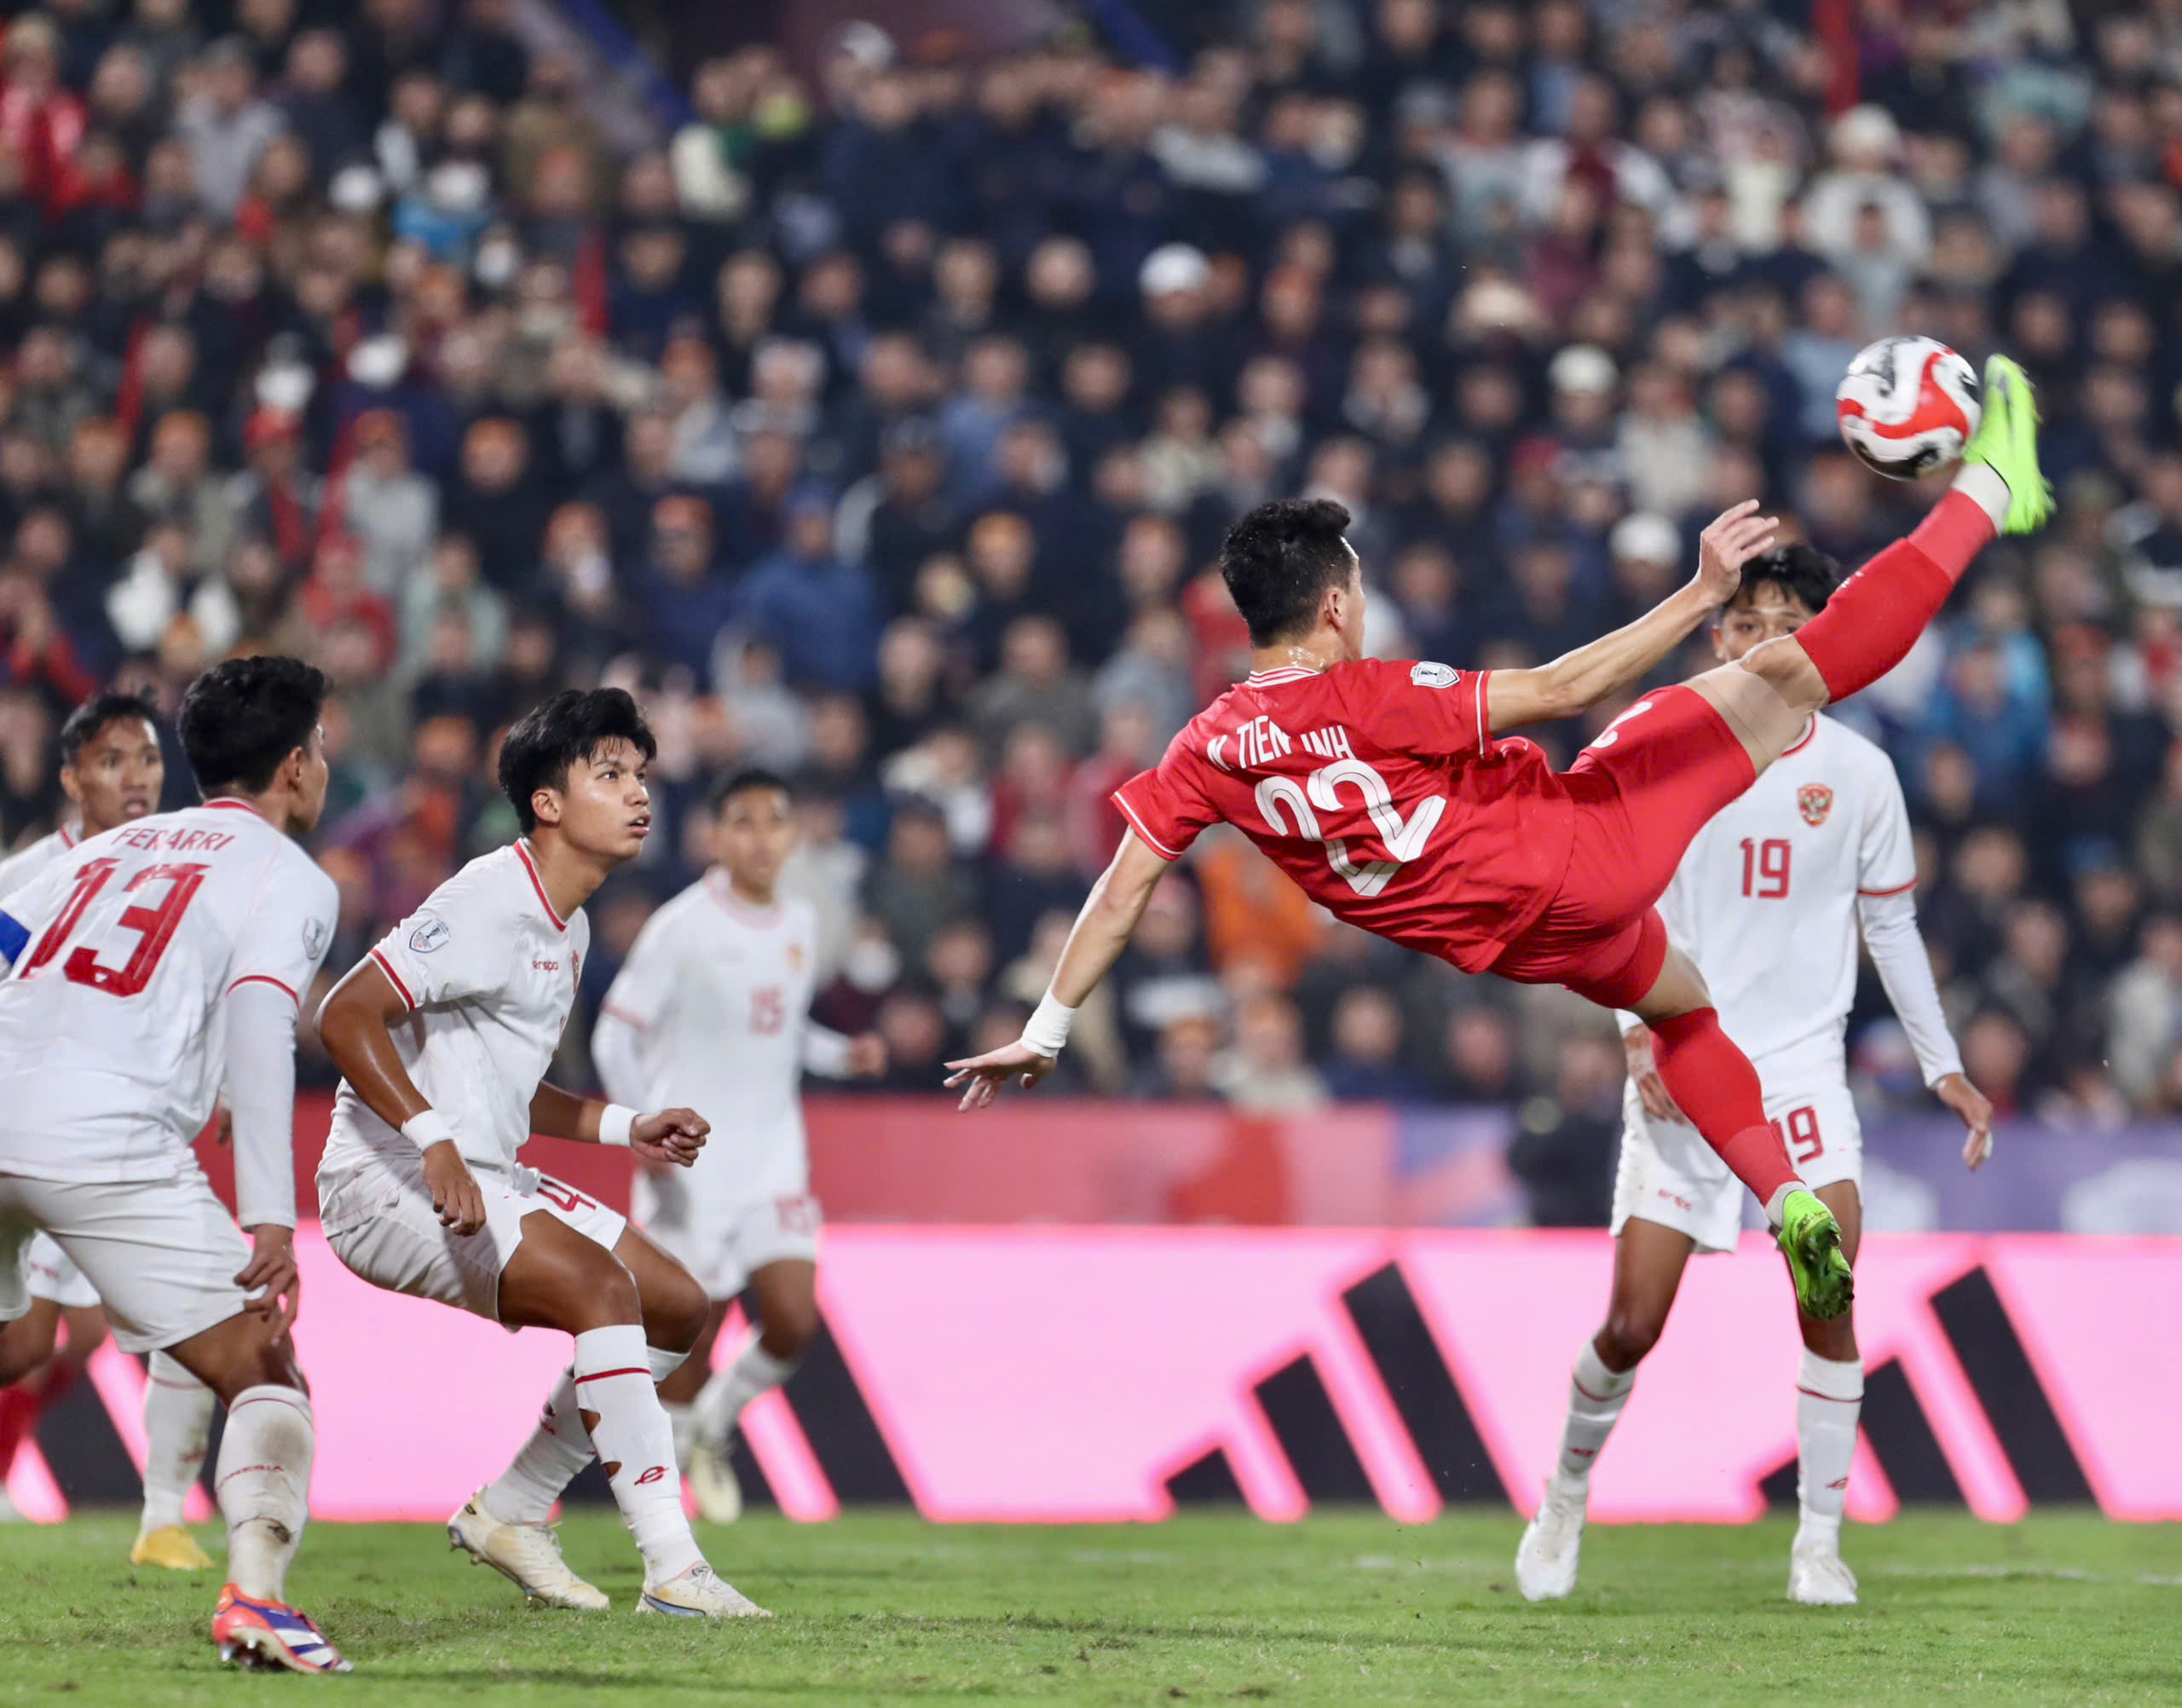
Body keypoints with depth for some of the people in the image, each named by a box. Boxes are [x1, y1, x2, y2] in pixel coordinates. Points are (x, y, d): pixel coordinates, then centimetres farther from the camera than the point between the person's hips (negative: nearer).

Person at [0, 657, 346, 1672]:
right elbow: (259, 1021, -8)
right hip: (106, 1140, -6)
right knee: (264, 1377, 1)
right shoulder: (289, 880, 7)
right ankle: (253, 1592, -21)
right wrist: (271, 1220, -15)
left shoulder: (115, 846, 26)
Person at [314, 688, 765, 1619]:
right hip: (389, 1182, -10)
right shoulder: (491, 903, -15)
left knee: (676, 1306, 9)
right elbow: (345, 1016, -22)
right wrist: (433, 1141, -30)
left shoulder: (568, 928, 16)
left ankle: (508, 1511, 15)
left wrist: (625, 1129, 14)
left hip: (483, 1180, 10)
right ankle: (672, 1569, -30)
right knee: (600, 1282, -28)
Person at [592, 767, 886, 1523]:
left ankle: (712, 1430, 17)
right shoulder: (681, 928, -10)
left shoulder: (799, 925, 9)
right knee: (694, 1330, -3)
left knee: (794, 1320, -8)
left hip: (773, 1155, 5)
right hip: (692, 1164, -5)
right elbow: (615, 1036, -8)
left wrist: (844, 1054, 5)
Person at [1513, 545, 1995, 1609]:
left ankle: (1819, 1542, -6)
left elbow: (1891, 923, 12)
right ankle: (1566, 1499, 25)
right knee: (1632, 1327, -2)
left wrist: (1943, 1066, 9)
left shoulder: (1856, 770, 3)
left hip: (1803, 1065, 1)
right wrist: (1640, 1029, -12)